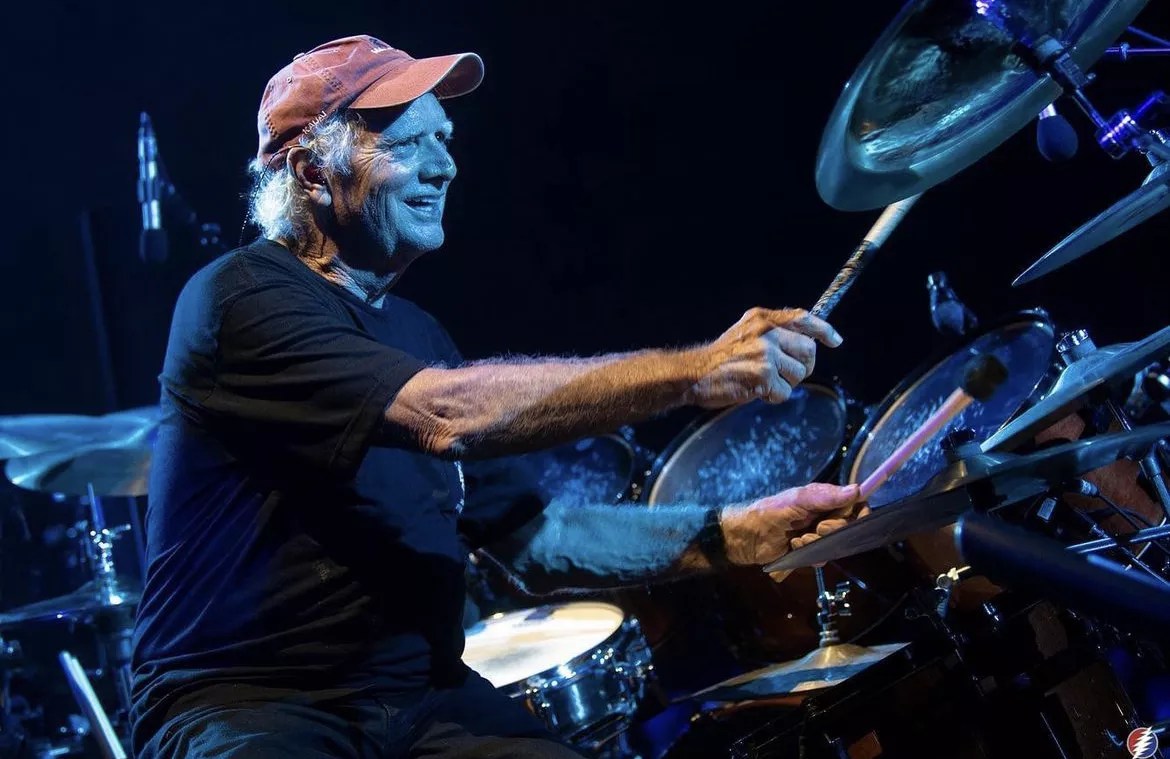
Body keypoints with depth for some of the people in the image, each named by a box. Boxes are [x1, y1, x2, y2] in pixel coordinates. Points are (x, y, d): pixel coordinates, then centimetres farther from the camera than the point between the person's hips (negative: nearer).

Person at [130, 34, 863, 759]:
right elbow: (448, 416, -25)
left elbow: (535, 537, 9)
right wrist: (693, 372, -27)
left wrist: (733, 534, -4)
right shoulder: (243, 298, -11)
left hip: (419, 697, 7)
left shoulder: (414, 331, 14)